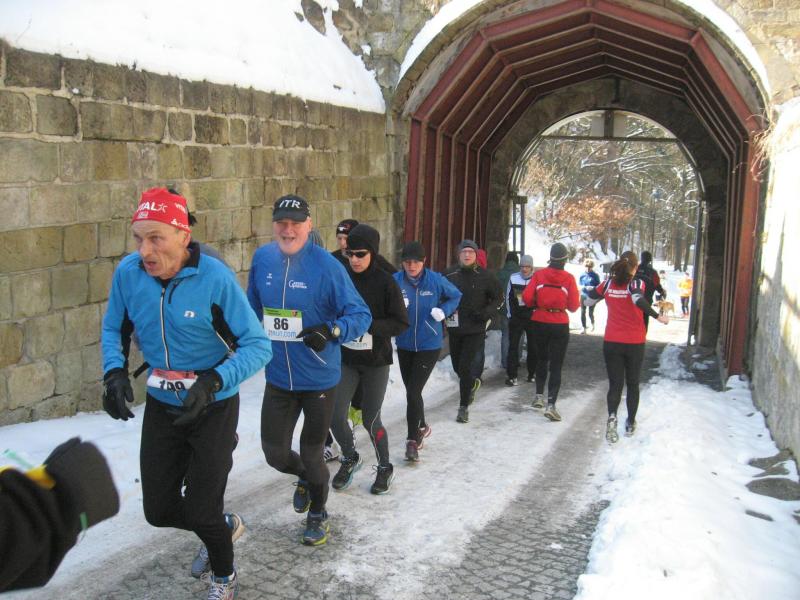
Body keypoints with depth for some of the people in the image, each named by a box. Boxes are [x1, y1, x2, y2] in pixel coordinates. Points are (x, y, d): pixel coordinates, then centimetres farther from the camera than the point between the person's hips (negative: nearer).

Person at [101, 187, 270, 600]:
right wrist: (115, 372, -13)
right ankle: (224, 527, 44)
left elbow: (258, 346, -20)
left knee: (201, 512, 1)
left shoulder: (215, 277, -24)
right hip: (161, 406, 5)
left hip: (214, 407, -4)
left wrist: (213, 382, -34)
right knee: (158, 510, 10)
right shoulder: (128, 273, -12)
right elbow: (114, 329, 6)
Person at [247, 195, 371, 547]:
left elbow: (360, 314, -14)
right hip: (278, 378, 4)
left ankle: (317, 514, 40)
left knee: (312, 455, 11)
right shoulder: (262, 259, -3)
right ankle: (304, 477, 46)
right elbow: (253, 308, 14)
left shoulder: (327, 266, -16)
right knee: (275, 455, 8)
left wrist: (331, 330, -31)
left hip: (319, 379, -3)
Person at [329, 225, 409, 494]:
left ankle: (385, 467, 30)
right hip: (346, 359, 3)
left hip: (376, 361, -3)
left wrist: (369, 325, -23)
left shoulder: (386, 282, -11)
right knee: (335, 416, -4)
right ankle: (350, 458, 26)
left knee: (370, 420, 4)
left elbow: (401, 322, -11)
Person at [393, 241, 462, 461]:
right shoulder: (395, 281, -9)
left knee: (413, 392, -11)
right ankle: (422, 427, 43)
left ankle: (413, 441, 2)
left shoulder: (435, 280, -9)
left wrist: (443, 311, -10)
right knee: (411, 391, 18)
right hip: (404, 345, 3)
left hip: (429, 346, -3)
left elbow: (455, 296, 7)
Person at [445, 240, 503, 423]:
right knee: (457, 366, 15)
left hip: (476, 329, -3)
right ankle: (473, 383, 48)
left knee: (465, 366, -10)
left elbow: (498, 298, 4)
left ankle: (464, 407, 2)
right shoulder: (451, 276, 2)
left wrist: (486, 312, -12)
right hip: (455, 328, 3)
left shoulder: (485, 277, -3)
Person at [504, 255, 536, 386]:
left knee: (532, 346, 9)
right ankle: (511, 375, 1)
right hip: (516, 318, 1)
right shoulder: (513, 278, 1)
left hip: (532, 318, -1)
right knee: (513, 346, -2)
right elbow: (508, 297, 10)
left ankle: (532, 373, 22)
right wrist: (510, 314, 8)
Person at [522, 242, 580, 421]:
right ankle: (551, 405, -8)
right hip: (560, 325, -2)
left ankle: (539, 395, 32)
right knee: (556, 365, 1)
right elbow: (573, 306, -9)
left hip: (540, 323, 2)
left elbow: (526, 297, -10)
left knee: (541, 359, 23)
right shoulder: (568, 278, -9)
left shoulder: (539, 274, -6)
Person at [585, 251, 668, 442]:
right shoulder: (636, 283, -11)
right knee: (632, 384, 17)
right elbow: (638, 299, -31)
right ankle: (630, 423, 25)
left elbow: (590, 299, 12)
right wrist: (657, 316, -26)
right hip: (634, 343, -1)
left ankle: (612, 416, -20)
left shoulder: (608, 283, -2)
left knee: (615, 384, 6)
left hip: (611, 342, 2)